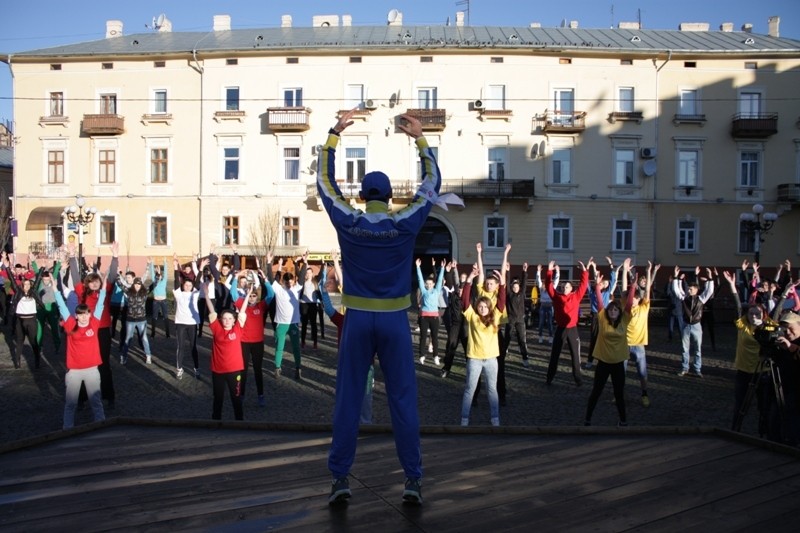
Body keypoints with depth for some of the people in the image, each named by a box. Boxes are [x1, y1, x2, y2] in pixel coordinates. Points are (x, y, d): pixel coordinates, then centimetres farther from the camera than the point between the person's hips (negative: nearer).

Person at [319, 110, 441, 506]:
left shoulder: (348, 222, -3)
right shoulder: (406, 224, -4)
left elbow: (324, 181, 10)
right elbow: (432, 184, 9)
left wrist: (335, 133, 14)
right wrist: (420, 139, 13)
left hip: (357, 319, 1)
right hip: (394, 320, 0)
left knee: (347, 400, 6)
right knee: (403, 400, 4)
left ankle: (340, 478, 9)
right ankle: (413, 479, 8)